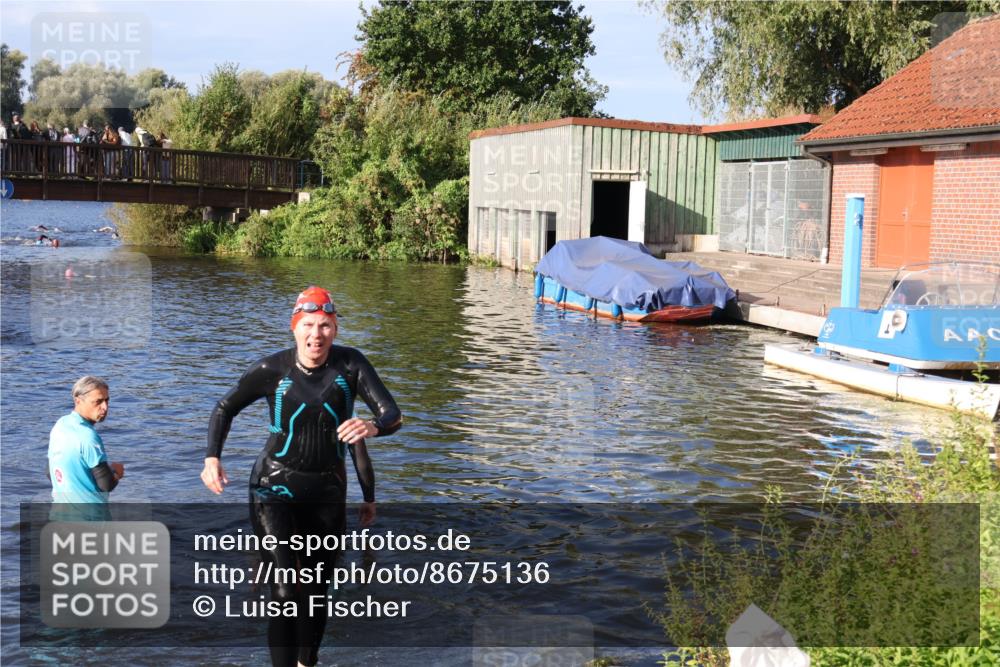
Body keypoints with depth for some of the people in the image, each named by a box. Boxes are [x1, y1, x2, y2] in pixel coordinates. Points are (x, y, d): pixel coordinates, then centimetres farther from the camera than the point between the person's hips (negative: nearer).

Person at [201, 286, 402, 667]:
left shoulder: (350, 365, -10)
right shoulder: (272, 370, -12)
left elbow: (393, 414, -14)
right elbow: (226, 408, 1)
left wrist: (372, 426, -38)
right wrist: (212, 457, -15)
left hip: (327, 491, 3)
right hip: (275, 486, -2)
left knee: (316, 589, 15)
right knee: (285, 590, -15)